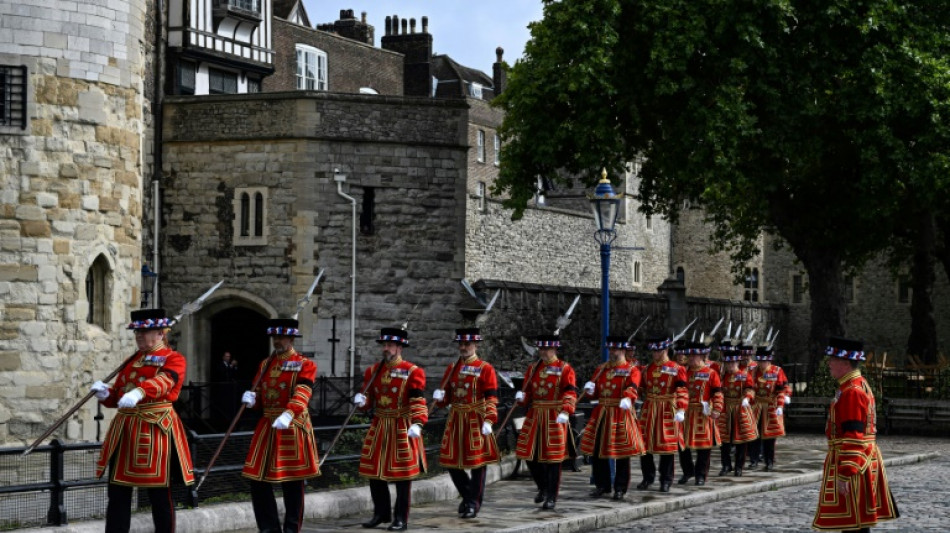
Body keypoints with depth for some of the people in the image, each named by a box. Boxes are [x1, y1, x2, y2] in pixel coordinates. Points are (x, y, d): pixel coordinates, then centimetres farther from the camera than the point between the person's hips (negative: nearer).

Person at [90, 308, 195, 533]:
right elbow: (118, 395, 20)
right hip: (126, 428, 7)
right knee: (117, 491, 5)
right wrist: (105, 393, -4)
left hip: (155, 428, -7)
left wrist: (138, 392, -44)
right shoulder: (132, 360, 18)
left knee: (160, 493, 1)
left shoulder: (174, 359, -3)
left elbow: (163, 381, -25)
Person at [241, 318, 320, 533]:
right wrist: (250, 398, -7)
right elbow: (258, 395, 18)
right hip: (267, 427, 6)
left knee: (292, 483, 0)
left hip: (292, 428, -6)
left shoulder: (305, 365, -5)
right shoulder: (265, 364, 14)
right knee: (259, 480, 3)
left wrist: (288, 414, -38)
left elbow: (302, 394, -21)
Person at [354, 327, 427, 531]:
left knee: (402, 475, -1)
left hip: (402, 429, -5)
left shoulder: (413, 372, -8)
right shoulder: (373, 371, 8)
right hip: (379, 428, 5)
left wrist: (417, 424, -29)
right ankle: (381, 513, 25)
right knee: (374, 472, 9)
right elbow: (368, 399, 14)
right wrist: (361, 400, -9)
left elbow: (417, 401, -15)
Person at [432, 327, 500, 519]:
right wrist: (439, 397, -7)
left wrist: (489, 421, -19)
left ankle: (473, 503, 10)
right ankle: (467, 496, 25)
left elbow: (491, 399, -9)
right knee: (451, 462, 6)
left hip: (476, 422, -5)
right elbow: (447, 397, 16)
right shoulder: (452, 369, 11)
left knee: (478, 463, 0)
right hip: (455, 421, 5)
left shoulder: (485, 369, -4)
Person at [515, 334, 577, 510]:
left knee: (552, 458, -2)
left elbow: (570, 393, -13)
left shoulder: (565, 369, -4)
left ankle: (551, 498, 6)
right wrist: (521, 396, -9)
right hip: (534, 417, 5)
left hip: (555, 419, -5)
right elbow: (527, 391, 14)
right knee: (530, 456, 6)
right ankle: (543, 487, 29)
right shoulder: (533, 368, 11)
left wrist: (565, 411, -29)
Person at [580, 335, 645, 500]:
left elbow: (632, 387, -21)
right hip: (601, 414, 5)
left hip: (621, 416, -5)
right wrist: (590, 389, -8)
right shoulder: (601, 369, 14)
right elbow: (595, 393, 16)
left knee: (622, 454, -1)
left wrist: (627, 399, -43)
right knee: (596, 451, 5)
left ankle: (620, 488, 9)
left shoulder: (632, 370, -2)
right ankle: (602, 485, 17)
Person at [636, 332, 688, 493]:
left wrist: (681, 410, -24)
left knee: (666, 445, 0)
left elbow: (682, 392, -12)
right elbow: (639, 388, 14)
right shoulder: (646, 369, 11)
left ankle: (666, 481, 9)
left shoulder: (676, 370, -4)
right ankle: (648, 478, 18)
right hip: (648, 411, 4)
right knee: (644, 444, 4)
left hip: (667, 412, -4)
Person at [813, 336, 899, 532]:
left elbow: (853, 438, -24)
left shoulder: (852, 392, -19)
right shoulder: (859, 385, 13)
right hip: (863, 461, 10)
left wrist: (844, 474, -25)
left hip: (852, 463, -10)